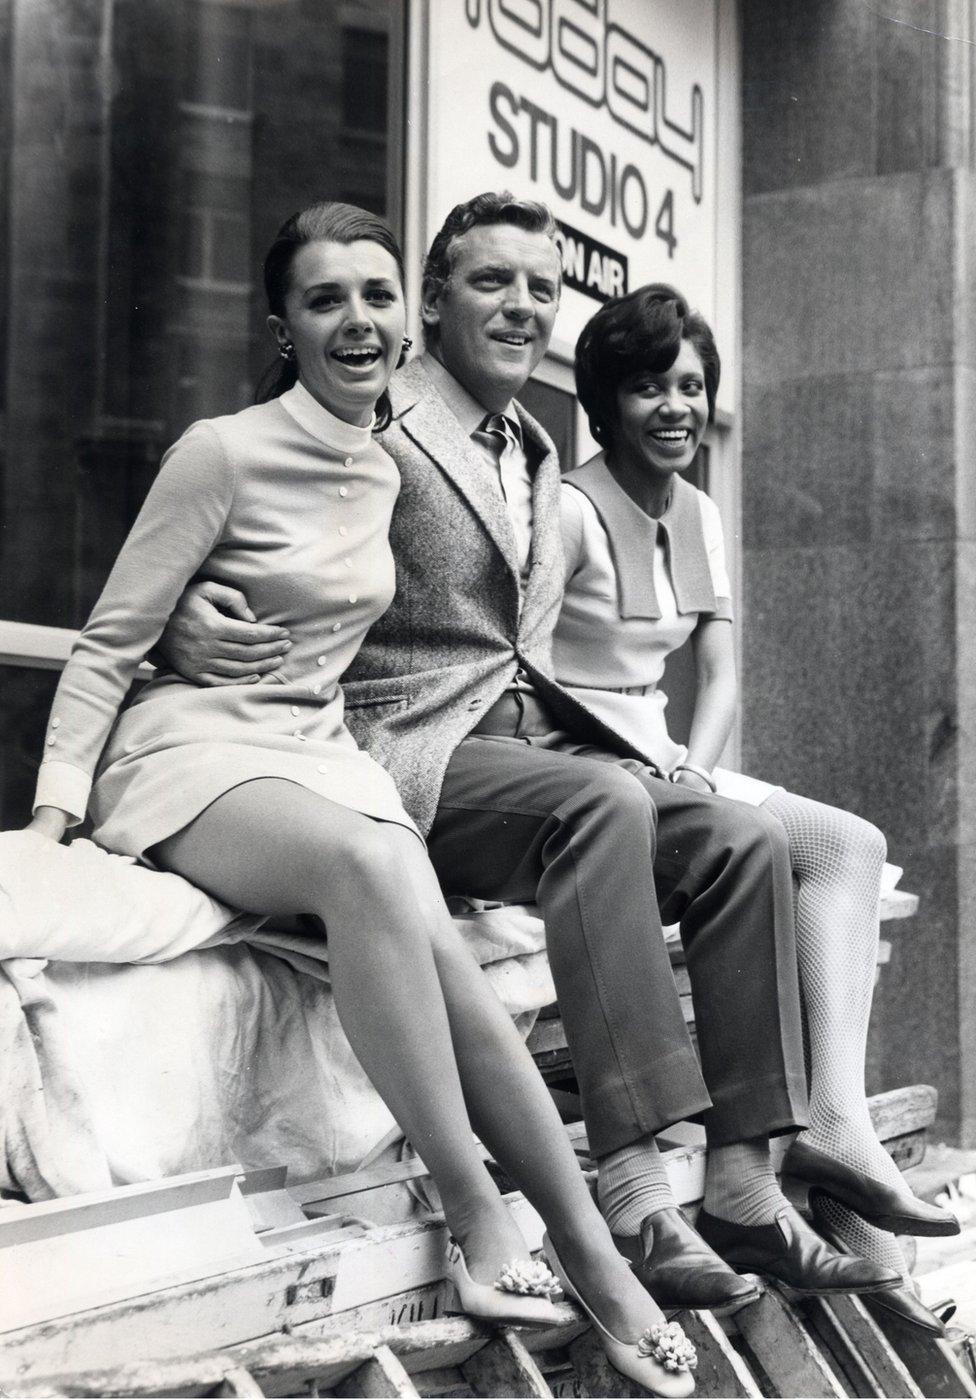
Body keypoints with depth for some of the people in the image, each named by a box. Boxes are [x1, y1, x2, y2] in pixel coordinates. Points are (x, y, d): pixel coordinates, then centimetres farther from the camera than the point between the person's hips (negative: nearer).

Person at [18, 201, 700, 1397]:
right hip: (192, 756, -5)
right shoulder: (223, 453, -9)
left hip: (322, 756, 5)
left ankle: (592, 1256, -20)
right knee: (367, 862, -38)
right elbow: (107, 646, -6)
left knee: (443, 962, -25)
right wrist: (54, 810, -16)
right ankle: (477, 1211, -31)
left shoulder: (388, 471, 10)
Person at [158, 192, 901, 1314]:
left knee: (742, 840, -13)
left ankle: (741, 1181, -14)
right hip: (406, 755, -7)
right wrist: (185, 622, -26)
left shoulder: (543, 466, 22)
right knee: (601, 803, -33)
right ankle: (627, 1195, -36)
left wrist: (639, 748, 15)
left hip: (521, 748, 7)